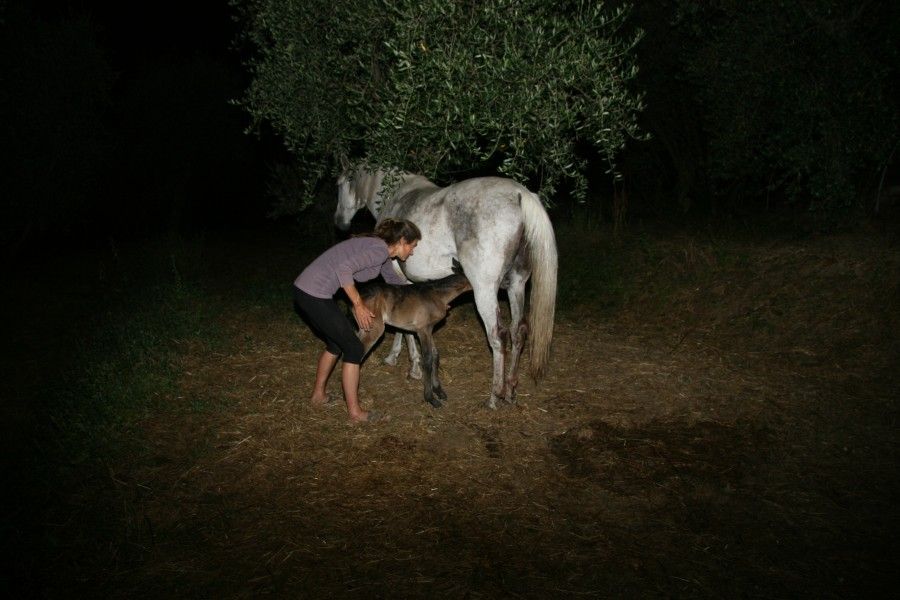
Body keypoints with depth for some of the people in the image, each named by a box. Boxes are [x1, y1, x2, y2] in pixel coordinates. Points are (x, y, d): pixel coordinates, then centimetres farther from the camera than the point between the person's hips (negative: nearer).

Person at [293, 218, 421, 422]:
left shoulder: (381, 251, 17)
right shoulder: (379, 249, -13)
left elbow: (394, 279, 35)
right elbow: (344, 268, -24)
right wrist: (358, 304, -15)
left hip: (305, 291, 10)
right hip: (313, 296, -10)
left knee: (336, 343, 24)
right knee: (353, 348, 0)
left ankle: (318, 395, 39)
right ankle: (355, 412, 9)